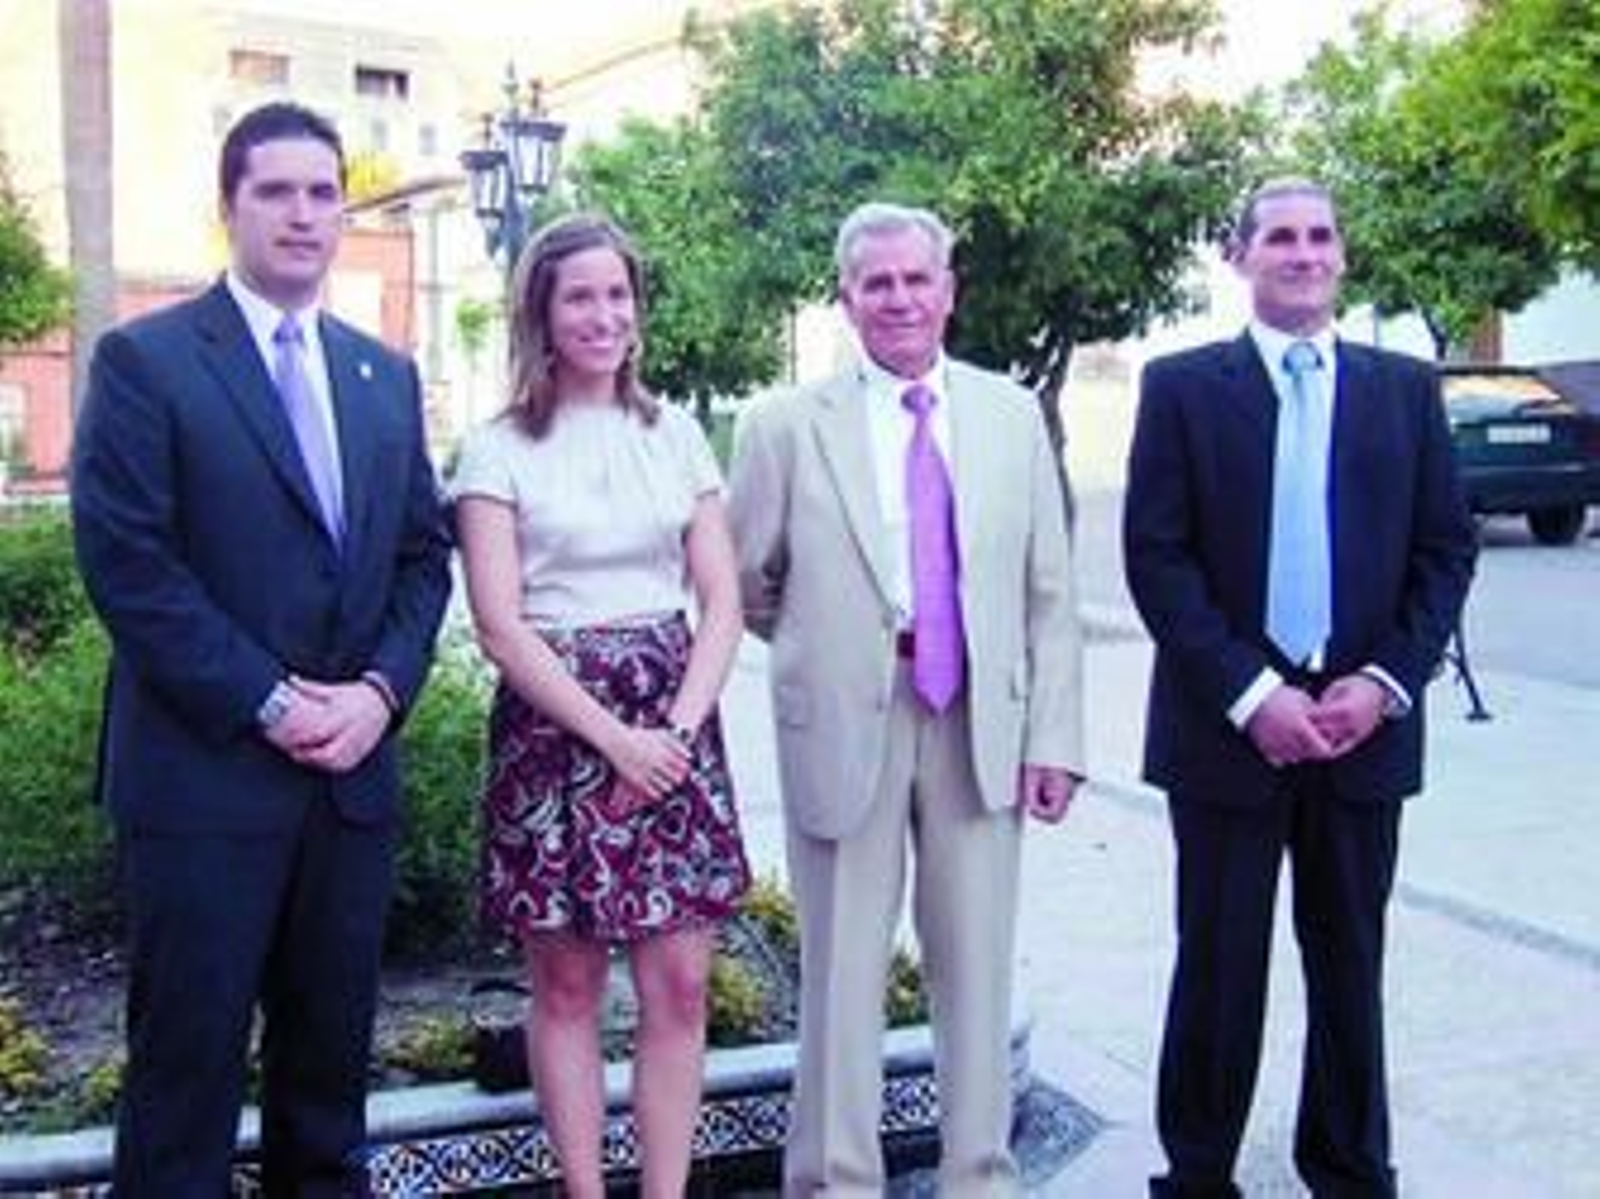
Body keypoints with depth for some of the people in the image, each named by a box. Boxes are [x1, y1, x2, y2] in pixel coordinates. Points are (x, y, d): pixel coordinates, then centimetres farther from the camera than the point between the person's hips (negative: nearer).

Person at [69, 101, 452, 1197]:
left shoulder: (387, 376, 14)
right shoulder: (144, 360, -2)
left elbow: (424, 555, 12)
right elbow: (125, 560, -10)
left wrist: (381, 687, -5)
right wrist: (268, 700, -14)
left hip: (353, 770, 5)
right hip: (205, 771, -5)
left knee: (331, 1052, 13)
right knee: (190, 1055, 3)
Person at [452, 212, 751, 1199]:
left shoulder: (676, 433, 9)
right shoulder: (501, 450, -1)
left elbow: (723, 603, 5)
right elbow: (500, 626, -8)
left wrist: (679, 727, -9)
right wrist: (614, 737, -14)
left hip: (674, 726, 3)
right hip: (555, 726, -3)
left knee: (680, 984, 3)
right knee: (566, 985, 6)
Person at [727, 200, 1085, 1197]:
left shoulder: (1013, 416, 6)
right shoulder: (787, 426, -1)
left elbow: (1050, 592, 4)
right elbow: (747, 585, 7)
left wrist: (1054, 735, 0)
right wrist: (827, 655, 7)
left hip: (983, 722, 2)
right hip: (845, 727, -2)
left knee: (977, 966, 11)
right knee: (843, 969, 7)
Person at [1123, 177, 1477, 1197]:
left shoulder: (1407, 388, 9)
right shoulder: (1183, 387, 0)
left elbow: (1446, 550, 6)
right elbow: (1155, 556, -6)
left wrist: (1385, 682, -7)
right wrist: (1249, 693, -13)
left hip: (1365, 722, 3)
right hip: (1229, 722, -2)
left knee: (1351, 960, 13)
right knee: (1220, 963, 6)